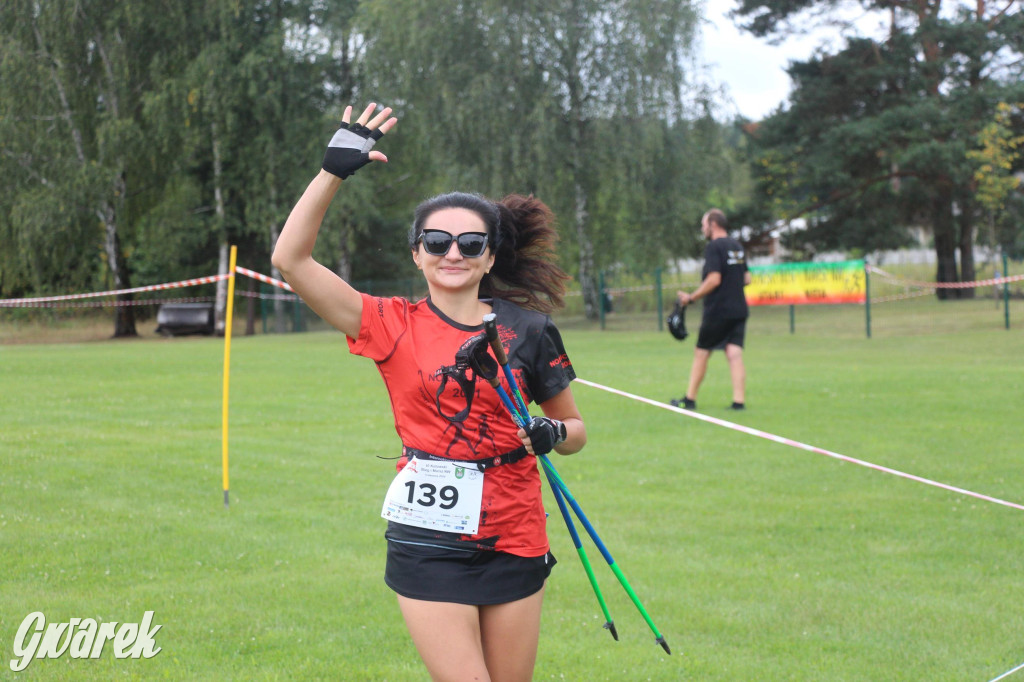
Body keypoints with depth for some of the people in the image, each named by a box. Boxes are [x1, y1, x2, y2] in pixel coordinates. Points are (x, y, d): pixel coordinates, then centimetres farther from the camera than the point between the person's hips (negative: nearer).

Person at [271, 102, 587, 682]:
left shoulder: (528, 329, 3)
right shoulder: (394, 326, -1)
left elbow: (576, 430, 13)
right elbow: (291, 258, -9)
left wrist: (551, 434, -10)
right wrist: (335, 170, -13)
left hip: (514, 542, 2)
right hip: (428, 542, -2)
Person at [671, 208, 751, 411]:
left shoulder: (713, 247, -11)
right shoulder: (737, 246, 13)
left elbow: (714, 279, -19)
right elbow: (746, 279, 16)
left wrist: (691, 298, -12)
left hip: (718, 310, -6)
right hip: (739, 309, 6)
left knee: (701, 353, 5)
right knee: (734, 354, -1)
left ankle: (690, 399, 12)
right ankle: (739, 400, -11)